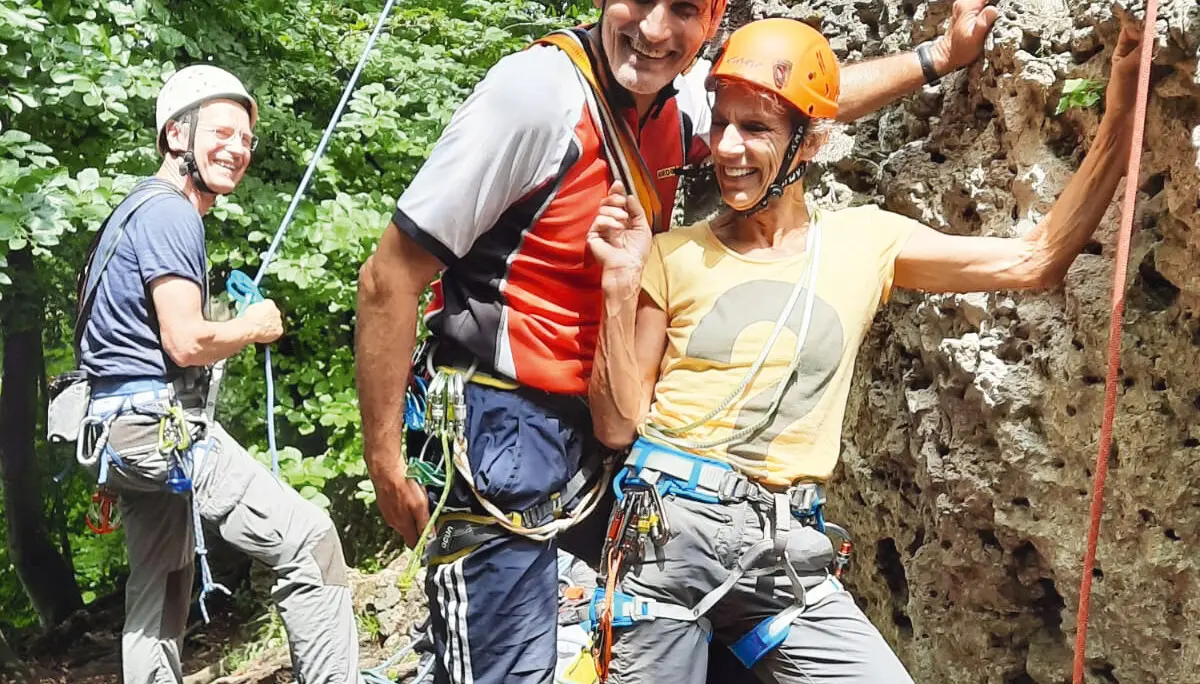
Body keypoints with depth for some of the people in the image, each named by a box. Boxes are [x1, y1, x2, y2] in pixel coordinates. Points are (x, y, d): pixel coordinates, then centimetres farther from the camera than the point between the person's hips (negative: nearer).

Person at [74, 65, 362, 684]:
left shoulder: (141, 208, 20)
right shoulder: (170, 213, -12)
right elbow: (186, 343, -21)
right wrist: (254, 327, -4)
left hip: (129, 430, 11)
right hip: (161, 424, -11)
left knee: (159, 597, 15)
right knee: (308, 540, -14)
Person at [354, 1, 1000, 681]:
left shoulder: (682, 98, 0)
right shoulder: (536, 90, -20)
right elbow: (390, 277, -17)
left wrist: (940, 55, 17)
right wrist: (387, 465, -15)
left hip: (602, 426, 8)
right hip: (500, 433, -7)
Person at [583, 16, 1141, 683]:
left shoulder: (864, 241, 6)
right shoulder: (672, 256, 1)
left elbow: (1035, 260, 3)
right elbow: (619, 424, 1)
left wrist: (1120, 121, -4)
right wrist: (621, 286, -10)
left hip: (788, 547, 2)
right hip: (668, 527, -1)